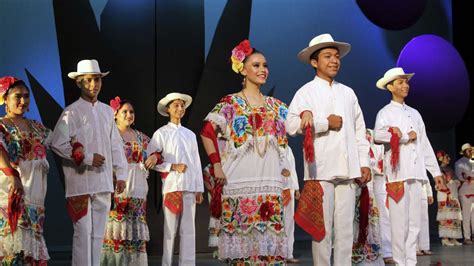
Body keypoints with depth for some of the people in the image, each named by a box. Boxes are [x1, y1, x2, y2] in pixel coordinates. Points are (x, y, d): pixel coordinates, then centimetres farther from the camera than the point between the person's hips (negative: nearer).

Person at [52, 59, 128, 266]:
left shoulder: (107, 111, 12)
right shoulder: (71, 112, -5)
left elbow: (115, 144, 14)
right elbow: (58, 143, -10)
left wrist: (121, 173, 10)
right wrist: (87, 158, -14)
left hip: (104, 182, 5)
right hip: (81, 181, -5)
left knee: (98, 233, 10)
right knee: (83, 232, -6)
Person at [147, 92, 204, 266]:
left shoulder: (190, 134, 15)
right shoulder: (161, 133, 3)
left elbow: (196, 163, 13)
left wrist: (199, 188, 9)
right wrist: (172, 166, -12)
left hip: (189, 187, 4)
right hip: (171, 186, -4)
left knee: (189, 230, 3)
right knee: (170, 229, 0)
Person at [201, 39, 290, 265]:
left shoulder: (276, 106, 15)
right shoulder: (230, 103, 2)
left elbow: (283, 139, 23)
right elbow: (207, 132, -5)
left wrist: (283, 166, 9)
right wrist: (217, 165, -9)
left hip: (270, 181, 4)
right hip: (239, 181, -4)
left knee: (269, 236, 0)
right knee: (242, 235, -5)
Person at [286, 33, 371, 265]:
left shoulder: (348, 93, 17)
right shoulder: (306, 92, 0)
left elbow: (359, 131, 17)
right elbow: (291, 125, -14)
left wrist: (364, 163, 10)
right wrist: (326, 122, -10)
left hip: (348, 170, 5)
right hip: (321, 170, -4)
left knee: (345, 228, 6)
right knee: (322, 229, -1)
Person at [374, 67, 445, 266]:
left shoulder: (415, 114, 20)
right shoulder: (385, 113, 2)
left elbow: (425, 145, 19)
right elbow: (378, 135, -19)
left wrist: (436, 171, 14)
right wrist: (407, 136, -10)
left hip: (416, 173, 6)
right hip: (397, 172, -6)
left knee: (414, 223, 6)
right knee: (400, 222, -6)